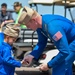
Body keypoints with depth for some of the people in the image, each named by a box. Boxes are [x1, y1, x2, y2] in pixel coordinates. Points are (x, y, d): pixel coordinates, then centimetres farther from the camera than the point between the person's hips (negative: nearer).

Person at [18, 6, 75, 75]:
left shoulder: (52, 27, -36)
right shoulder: (40, 24, -8)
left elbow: (65, 52, -33)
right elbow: (41, 43, 7)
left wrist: (49, 65, -23)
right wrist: (31, 56, -8)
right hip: (66, 42, 9)